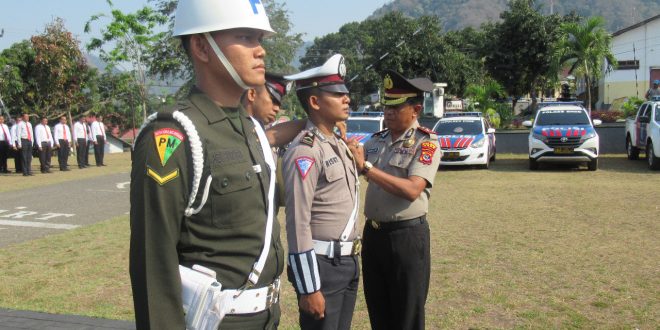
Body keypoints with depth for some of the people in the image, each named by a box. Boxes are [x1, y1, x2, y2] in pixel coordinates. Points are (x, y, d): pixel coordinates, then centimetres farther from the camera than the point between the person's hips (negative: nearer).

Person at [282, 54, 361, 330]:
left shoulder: (338, 143, 11)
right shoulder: (305, 151, -18)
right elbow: (298, 224, -21)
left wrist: (352, 261, 18)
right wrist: (309, 289, -21)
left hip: (348, 261, 9)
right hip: (321, 265, -9)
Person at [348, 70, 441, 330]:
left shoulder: (426, 142, -10)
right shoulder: (376, 140, 8)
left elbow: (412, 190, -23)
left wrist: (366, 167, -23)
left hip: (407, 236, -6)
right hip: (373, 233, 6)